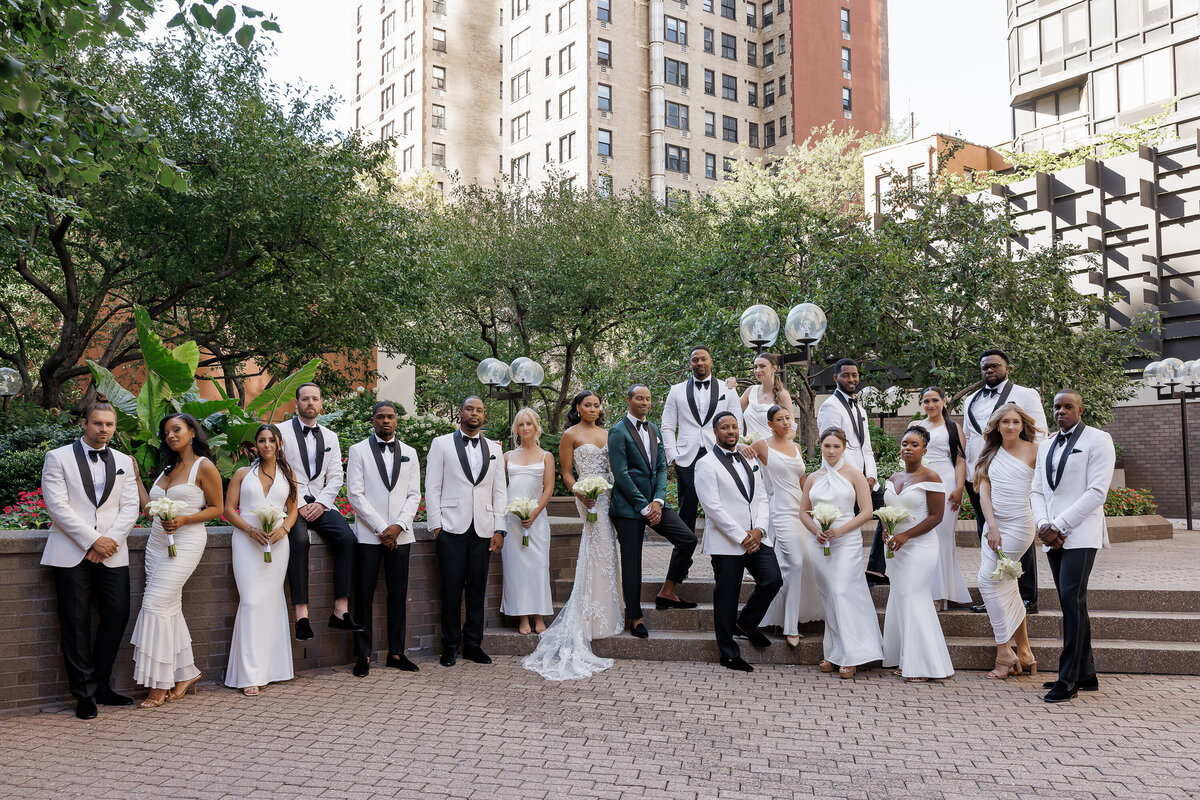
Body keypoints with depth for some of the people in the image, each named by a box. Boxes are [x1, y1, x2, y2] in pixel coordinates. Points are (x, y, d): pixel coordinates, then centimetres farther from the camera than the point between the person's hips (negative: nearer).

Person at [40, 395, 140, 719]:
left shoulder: (123, 462, 14)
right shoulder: (58, 458, 3)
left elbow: (130, 507, 7)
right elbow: (57, 506, -6)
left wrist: (111, 540, -8)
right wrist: (92, 541, -12)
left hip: (112, 553, 3)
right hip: (71, 554, -3)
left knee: (117, 616, -2)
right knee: (76, 623, -1)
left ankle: (101, 685, 15)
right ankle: (84, 694, 9)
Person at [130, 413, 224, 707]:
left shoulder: (204, 467, -5)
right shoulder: (169, 468, 16)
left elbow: (217, 508, -6)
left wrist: (183, 520, -15)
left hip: (185, 542, -7)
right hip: (157, 541, 7)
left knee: (156, 604, -13)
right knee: (170, 608, 6)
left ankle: (159, 685, -6)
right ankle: (186, 672, 17)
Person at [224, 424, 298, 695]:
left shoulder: (288, 475, 15)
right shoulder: (243, 474, 9)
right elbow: (229, 509, 4)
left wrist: (283, 528, -6)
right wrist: (251, 529, -12)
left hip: (277, 542, 2)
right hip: (247, 541, -2)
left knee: (272, 600, 2)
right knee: (251, 602, -10)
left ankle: (271, 667, 11)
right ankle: (250, 675, -9)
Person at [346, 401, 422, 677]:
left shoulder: (409, 453, 13)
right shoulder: (358, 451, 3)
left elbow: (414, 495, 8)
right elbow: (355, 494, -5)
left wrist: (398, 526, -8)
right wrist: (381, 528, -10)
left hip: (400, 535, 3)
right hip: (369, 535, -3)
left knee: (398, 595, 6)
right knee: (364, 596, 0)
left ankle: (396, 653, 14)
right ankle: (363, 655, 8)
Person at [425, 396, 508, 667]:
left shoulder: (494, 449, 14)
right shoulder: (442, 444, 6)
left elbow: (499, 492, 12)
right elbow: (432, 487, 2)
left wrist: (499, 529, 4)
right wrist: (436, 525, -5)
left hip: (483, 530, 3)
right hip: (451, 528, -3)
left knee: (478, 589, 6)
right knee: (452, 589, -1)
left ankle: (473, 644, 16)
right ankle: (450, 646, 11)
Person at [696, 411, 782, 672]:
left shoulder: (748, 462, 16)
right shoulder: (706, 464, -5)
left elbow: (761, 499, 12)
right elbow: (713, 507, -13)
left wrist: (759, 530, -6)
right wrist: (741, 537, -15)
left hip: (756, 537, 6)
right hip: (726, 542, -6)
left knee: (773, 580, -7)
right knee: (726, 598, 2)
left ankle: (745, 624, 19)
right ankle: (729, 655, 16)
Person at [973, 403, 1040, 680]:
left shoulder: (1033, 451, -4)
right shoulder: (991, 454, 11)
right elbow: (984, 492, 3)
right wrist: (992, 527, -4)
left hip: (1018, 525, -6)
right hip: (994, 524, 6)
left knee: (989, 579, -11)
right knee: (1007, 587, 8)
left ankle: (1004, 654, -1)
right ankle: (1023, 654, 17)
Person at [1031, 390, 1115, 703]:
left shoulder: (1098, 440, -1)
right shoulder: (1046, 445, 19)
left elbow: (1097, 492, -10)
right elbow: (1037, 491, 16)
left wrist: (1059, 525, -14)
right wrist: (1043, 525, -3)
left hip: (1081, 534, -6)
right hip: (1053, 537, 6)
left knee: (1072, 601, -13)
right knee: (1071, 605, 9)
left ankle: (1068, 679, -10)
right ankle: (1086, 674, 16)